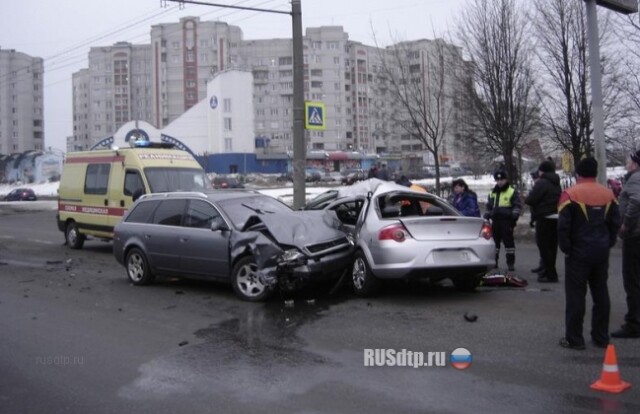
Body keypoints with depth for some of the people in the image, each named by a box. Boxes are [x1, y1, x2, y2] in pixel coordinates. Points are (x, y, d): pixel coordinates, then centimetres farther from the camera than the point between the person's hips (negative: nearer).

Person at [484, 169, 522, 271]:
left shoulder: (513, 192, 1)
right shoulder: (492, 193, 19)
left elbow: (518, 205, -3)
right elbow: (489, 206, 27)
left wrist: (515, 214, -15)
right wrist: (487, 215, 18)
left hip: (507, 221, -6)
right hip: (495, 221, 6)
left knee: (508, 241, -5)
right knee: (494, 240, 9)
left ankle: (511, 262, -1)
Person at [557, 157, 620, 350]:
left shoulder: (570, 194, -11)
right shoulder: (608, 194, 5)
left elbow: (563, 225, -14)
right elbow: (615, 223, 8)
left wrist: (566, 248, -4)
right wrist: (607, 244, 15)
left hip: (579, 252, -5)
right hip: (601, 252, 5)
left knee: (575, 295, 1)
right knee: (601, 294, 13)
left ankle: (574, 339, 3)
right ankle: (601, 337, 19)